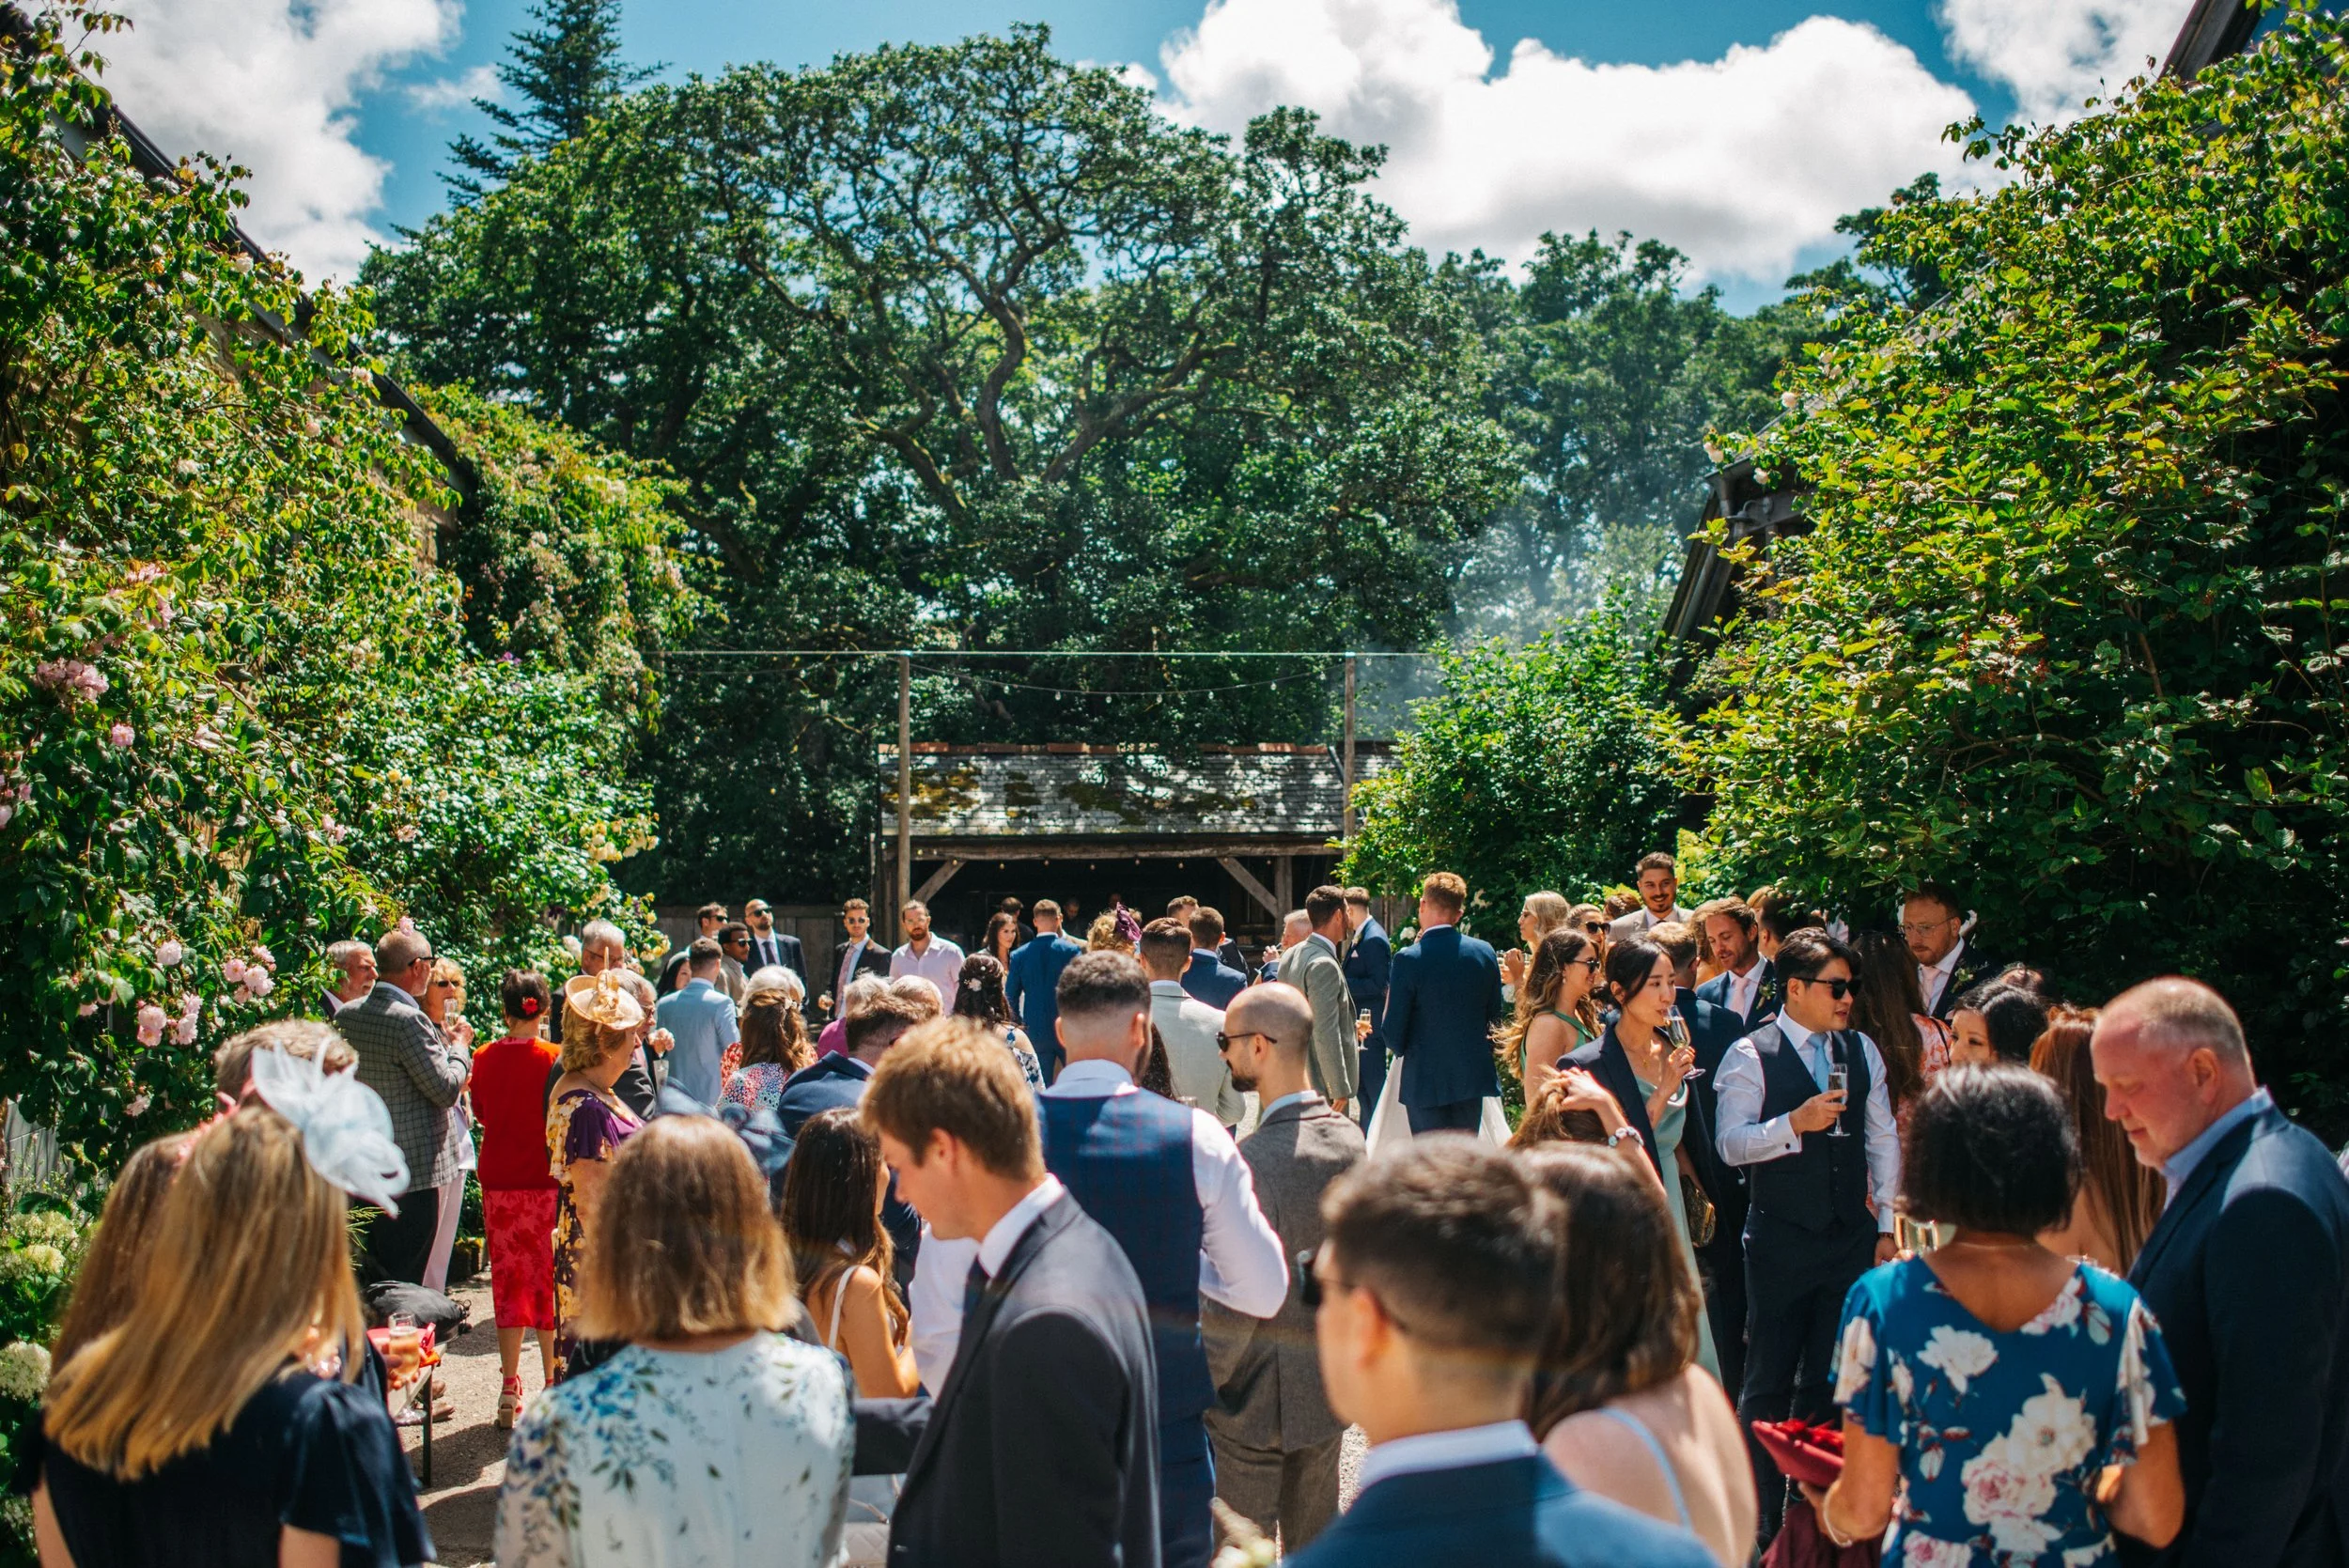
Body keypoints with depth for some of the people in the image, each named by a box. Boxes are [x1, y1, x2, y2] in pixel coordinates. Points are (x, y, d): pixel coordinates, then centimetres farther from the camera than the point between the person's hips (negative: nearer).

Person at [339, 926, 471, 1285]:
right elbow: (446, 1089, -17)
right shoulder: (409, 1019, -19)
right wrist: (459, 1051, 3)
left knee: (371, 1276, 17)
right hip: (413, 1170, -8)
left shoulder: (346, 1015, 6)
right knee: (404, 1281, -2)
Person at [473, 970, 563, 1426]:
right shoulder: (553, 1058, -12)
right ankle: (553, 1386, 10)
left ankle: (510, 1389, 11)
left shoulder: (485, 1058, -1)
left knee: (507, 1279, 10)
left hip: (498, 1181, 3)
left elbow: (481, 1112, 13)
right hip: (545, 1181, -3)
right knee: (549, 1280, 5)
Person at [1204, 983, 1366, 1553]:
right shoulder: (1350, 1139, -5)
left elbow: (1232, 1309, -24)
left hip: (1257, 1399, -7)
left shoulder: (1254, 1161, -27)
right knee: (1316, 1538, 21)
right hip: (1330, 1387, 7)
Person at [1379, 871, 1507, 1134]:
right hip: (1473, 1076, 4)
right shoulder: (1485, 952, -1)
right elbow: (1495, 1014, 9)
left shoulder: (1408, 959, -14)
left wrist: (1400, 1048, 10)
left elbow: (1393, 1033, -11)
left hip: (1426, 1081, -4)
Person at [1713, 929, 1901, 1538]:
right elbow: (1731, 1144, -11)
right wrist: (1795, 1122, -24)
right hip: (1781, 1237, -4)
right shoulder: (1751, 1056, -7)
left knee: (1832, 1374, 9)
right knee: (1770, 1378, 5)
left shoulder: (1862, 1050, 7)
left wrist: (1886, 1224, 9)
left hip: (1851, 1235, 4)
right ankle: (1761, 1515, 18)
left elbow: (1883, 1138, 11)